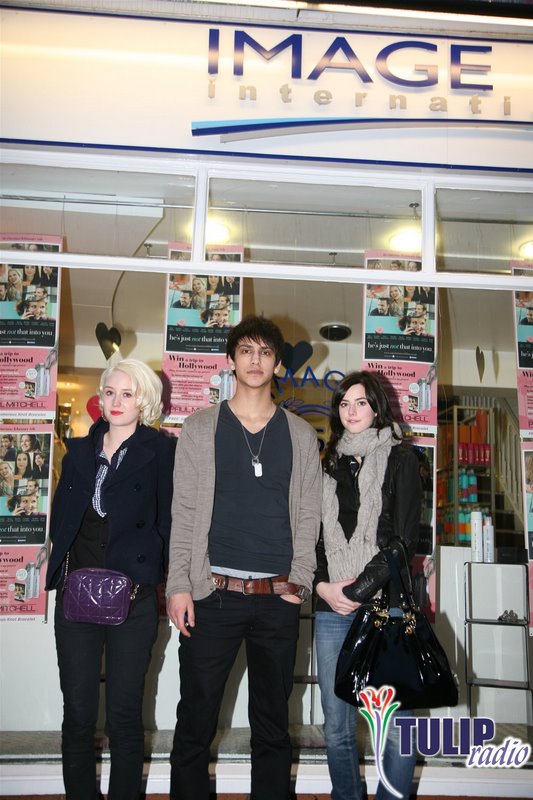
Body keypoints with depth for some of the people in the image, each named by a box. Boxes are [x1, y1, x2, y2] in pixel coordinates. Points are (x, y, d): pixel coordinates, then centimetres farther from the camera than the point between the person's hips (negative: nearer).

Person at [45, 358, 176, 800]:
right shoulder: (80, 450, 12)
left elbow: (168, 523, -3)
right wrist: (64, 572, 4)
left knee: (125, 716, 6)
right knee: (77, 714, 9)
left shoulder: (161, 452, -2)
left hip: (134, 598, -3)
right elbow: (61, 517, 15)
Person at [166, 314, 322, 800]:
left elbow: (308, 516, 7)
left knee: (273, 723, 13)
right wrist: (179, 584, -6)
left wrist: (299, 582, -3)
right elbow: (184, 511, 1)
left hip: (278, 597, 2)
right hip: (213, 594, -1)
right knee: (195, 723, 6)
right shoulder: (201, 428, 5)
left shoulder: (300, 435, 9)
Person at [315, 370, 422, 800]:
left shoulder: (400, 459, 5)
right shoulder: (328, 465, 16)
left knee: (396, 725, -1)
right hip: (331, 606, 3)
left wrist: (361, 588, -11)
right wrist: (322, 586, -4)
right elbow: (316, 535, 13)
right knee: (337, 726, 7)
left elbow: (404, 538, -3)